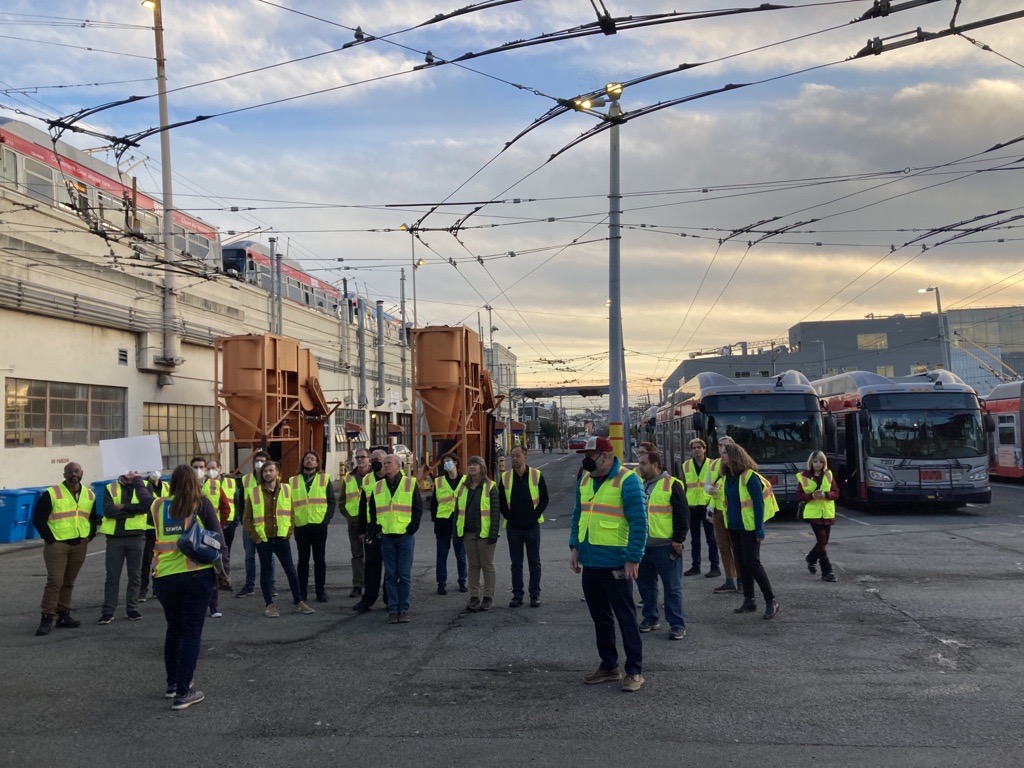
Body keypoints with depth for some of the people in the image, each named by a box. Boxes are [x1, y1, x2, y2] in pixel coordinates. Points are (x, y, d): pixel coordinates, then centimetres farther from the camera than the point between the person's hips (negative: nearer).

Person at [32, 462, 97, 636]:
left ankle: (63, 615, 18)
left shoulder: (89, 495, 11)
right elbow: (38, 519, -5)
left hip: (79, 545, 5)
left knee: (69, 582, 10)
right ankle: (47, 618, -6)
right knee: (55, 581, -11)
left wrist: (89, 536, 7)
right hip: (57, 544, -5)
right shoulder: (51, 494, -5)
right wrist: (50, 539, -9)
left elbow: (94, 518, 22)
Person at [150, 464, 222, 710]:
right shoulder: (201, 504, -3)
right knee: (192, 632, 4)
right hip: (197, 575, -3)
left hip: (164, 576, 3)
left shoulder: (158, 506, 4)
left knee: (174, 628, 22)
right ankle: (183, 693, 1)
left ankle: (172, 683, 33)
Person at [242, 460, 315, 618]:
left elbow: (291, 513, 9)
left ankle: (299, 603, 13)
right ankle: (270, 605, 13)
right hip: (263, 540, -1)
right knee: (266, 572, 6)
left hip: (282, 539, 1)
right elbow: (246, 519, 1)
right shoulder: (254, 493, -1)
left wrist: (288, 533, 0)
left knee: (291, 570, 4)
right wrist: (254, 537, -5)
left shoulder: (286, 490, 5)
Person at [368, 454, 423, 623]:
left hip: (405, 536, -3)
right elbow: (372, 510, 16)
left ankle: (403, 610, 7)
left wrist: (412, 528, -6)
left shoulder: (410, 484, 0)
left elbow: (418, 508, 1)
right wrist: (376, 529, 6)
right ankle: (393, 610, 10)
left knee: (404, 575, 0)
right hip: (386, 537, 3)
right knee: (390, 575, 4)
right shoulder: (378, 487, 9)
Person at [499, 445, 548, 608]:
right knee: (516, 563, 7)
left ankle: (535, 595, 12)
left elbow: (544, 499, 1)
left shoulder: (536, 475, -3)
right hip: (513, 527, 2)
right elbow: (501, 501, 8)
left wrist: (535, 515, -8)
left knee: (534, 562, 4)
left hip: (532, 525, -1)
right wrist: (509, 517, -2)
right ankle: (517, 595, 13)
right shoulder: (505, 477, 2)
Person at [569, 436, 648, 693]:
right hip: (590, 562, 8)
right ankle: (609, 666, 27)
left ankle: (634, 671, 9)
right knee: (600, 617, 15)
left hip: (615, 564, -7)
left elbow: (638, 522, -15)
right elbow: (577, 515, 19)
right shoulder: (585, 480, 10)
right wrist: (575, 547, 9)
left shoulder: (627, 481, -13)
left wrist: (633, 559, -18)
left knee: (625, 617, 0)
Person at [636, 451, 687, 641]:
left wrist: (678, 539, -12)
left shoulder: (672, 485, -8)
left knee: (672, 587, -1)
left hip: (665, 545, -7)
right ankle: (650, 618, 28)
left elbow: (682, 514, -9)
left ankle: (677, 624, 5)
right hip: (642, 545, 7)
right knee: (645, 583, 14)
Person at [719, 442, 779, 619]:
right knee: (741, 564, 10)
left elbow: (759, 504, -16)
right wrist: (727, 523, 12)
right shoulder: (727, 477, 7)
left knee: (752, 562, -9)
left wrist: (760, 530, -18)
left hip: (749, 527, -8)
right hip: (734, 527, 8)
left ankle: (771, 601, 1)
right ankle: (749, 601, 18)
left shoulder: (750, 477, -16)